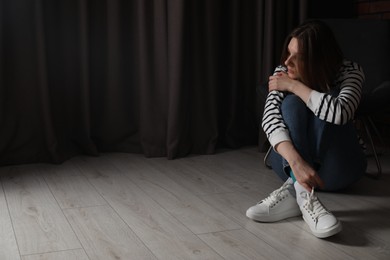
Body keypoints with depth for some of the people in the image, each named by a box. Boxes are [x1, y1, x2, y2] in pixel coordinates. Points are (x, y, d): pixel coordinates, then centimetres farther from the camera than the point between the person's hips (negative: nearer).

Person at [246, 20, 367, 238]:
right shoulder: (283, 73, -11)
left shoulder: (351, 72, -15)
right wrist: (296, 161, -43)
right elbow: (270, 118, -27)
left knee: (329, 99, -29)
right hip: (291, 162, 1)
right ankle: (303, 194, -43)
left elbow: (339, 113, -35)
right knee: (291, 103, -27)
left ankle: (294, 189, -40)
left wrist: (294, 85, -27)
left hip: (337, 168, -1)